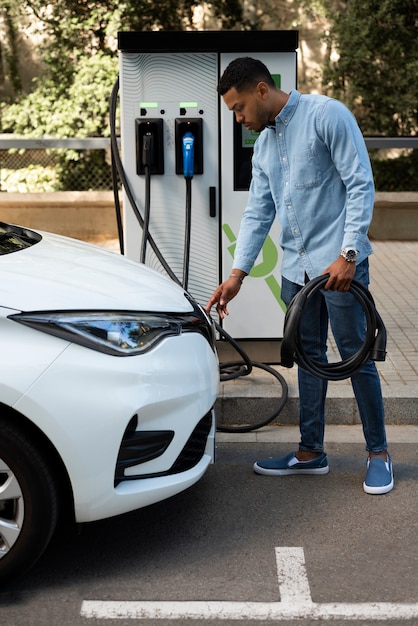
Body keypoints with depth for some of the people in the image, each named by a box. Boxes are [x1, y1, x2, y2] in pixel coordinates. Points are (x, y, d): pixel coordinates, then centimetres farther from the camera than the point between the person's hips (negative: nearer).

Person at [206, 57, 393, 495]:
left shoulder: (327, 116, -10)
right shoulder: (263, 144, 14)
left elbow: (361, 185, -14)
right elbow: (258, 213, 13)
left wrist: (348, 253, -20)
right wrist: (237, 274, 5)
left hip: (339, 263, -7)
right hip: (296, 268, 8)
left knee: (355, 355, -1)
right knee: (309, 357, 12)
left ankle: (378, 453, 11)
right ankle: (310, 452, 21)